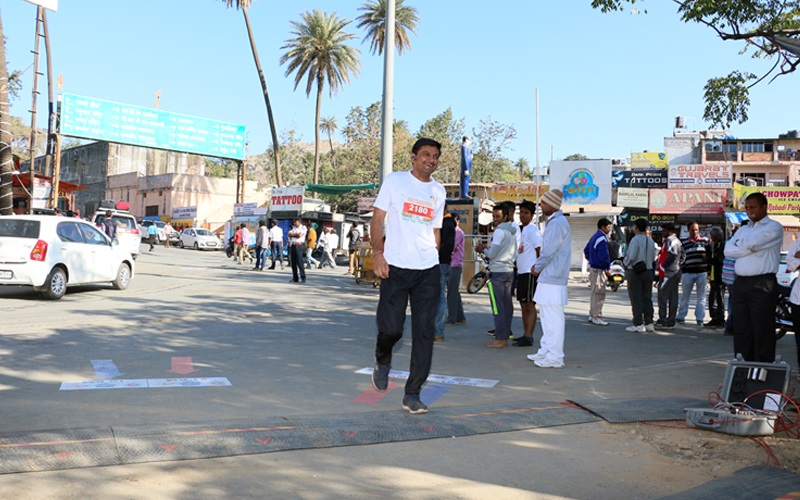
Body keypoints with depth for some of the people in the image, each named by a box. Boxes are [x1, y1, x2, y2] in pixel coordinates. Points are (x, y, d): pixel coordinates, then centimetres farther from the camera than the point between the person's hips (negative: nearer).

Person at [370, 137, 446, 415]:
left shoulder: (438, 191, 14)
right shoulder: (394, 181, 3)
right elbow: (378, 218, 1)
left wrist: (432, 260, 13)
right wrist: (378, 253, -10)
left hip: (428, 270, 3)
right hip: (395, 267, -3)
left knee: (424, 333, 0)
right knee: (391, 328, -5)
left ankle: (412, 394, 9)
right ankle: (383, 361, 30)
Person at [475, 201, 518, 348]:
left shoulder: (500, 231, -13)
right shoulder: (513, 230, 15)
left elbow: (492, 254, -14)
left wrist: (482, 249, 4)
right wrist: (487, 247, 15)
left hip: (497, 271, -9)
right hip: (509, 271, 9)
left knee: (497, 307, -8)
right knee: (507, 306, 9)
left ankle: (499, 339, -8)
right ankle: (505, 336, 13)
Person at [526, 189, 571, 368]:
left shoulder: (557, 224, -16)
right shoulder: (554, 222, 18)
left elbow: (549, 252, -20)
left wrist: (537, 268, -5)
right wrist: (538, 267, 12)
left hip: (552, 279, -11)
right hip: (548, 277, 11)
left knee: (554, 318, -7)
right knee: (547, 317, 16)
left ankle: (555, 357, -3)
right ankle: (545, 351, 25)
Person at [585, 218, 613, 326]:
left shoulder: (594, 237, 14)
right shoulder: (602, 239, -18)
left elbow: (586, 251, 22)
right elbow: (603, 256, -22)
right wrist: (608, 268, -12)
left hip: (593, 267, 10)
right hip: (599, 270, -10)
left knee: (595, 293, 17)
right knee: (599, 294, -5)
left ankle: (592, 315, 24)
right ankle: (597, 317, 0)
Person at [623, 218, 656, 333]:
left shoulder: (635, 240, -14)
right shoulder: (650, 240, 8)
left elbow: (631, 256, -19)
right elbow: (653, 257, 10)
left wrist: (626, 263, 0)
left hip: (635, 272, -7)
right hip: (648, 271, 7)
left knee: (636, 299, -3)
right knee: (647, 298, 11)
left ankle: (639, 324, -4)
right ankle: (649, 323, 14)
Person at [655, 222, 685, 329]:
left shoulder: (669, 240, -12)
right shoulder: (677, 241, 21)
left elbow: (672, 254, -25)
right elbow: (683, 256, 25)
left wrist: (663, 265, -17)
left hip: (667, 273, -10)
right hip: (675, 272, 10)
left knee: (663, 296, -8)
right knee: (673, 297, 10)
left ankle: (662, 321, -9)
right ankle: (671, 321, 14)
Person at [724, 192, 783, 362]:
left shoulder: (774, 227, 0)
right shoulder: (743, 229, 21)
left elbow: (749, 242, -16)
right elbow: (728, 250, 4)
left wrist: (740, 243, 4)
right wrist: (750, 248, -8)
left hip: (762, 285, -6)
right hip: (740, 283, 7)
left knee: (762, 332, -4)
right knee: (741, 331, 8)